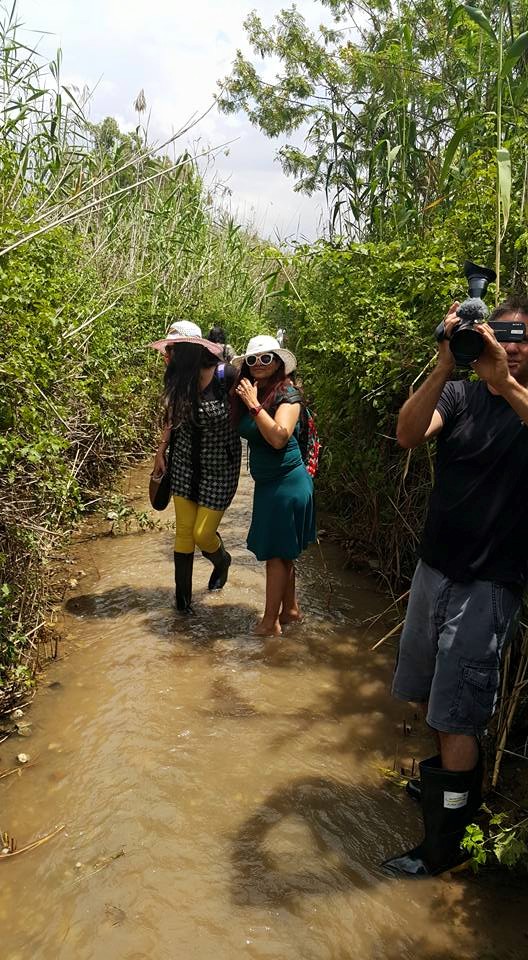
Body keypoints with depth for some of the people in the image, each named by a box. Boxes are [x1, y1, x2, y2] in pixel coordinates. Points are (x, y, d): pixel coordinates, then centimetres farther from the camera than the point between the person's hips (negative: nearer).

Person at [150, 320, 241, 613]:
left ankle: (222, 561, 36)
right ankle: (183, 594, 24)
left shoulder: (226, 376, -23)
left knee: (203, 534, -1)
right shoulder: (176, 379, -6)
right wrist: (161, 451, 14)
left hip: (219, 468, -4)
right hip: (185, 464, 4)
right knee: (183, 531, 7)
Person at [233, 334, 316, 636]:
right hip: (268, 483, 8)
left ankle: (270, 622, 10)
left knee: (275, 551, -1)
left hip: (286, 482, -8)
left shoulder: (287, 393, -16)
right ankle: (291, 608, 32)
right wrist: (239, 400, 0)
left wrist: (254, 404, -25)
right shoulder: (251, 393, 7)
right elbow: (239, 430, 10)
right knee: (281, 551, 17)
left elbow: (279, 437, -28)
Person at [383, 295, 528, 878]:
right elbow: (408, 435, -16)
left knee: (456, 716, 0)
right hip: (434, 568, 5)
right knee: (427, 696, 19)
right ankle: (456, 776, 47)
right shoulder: (461, 395, 2)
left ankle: (445, 844, 19)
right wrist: (444, 368, -28)